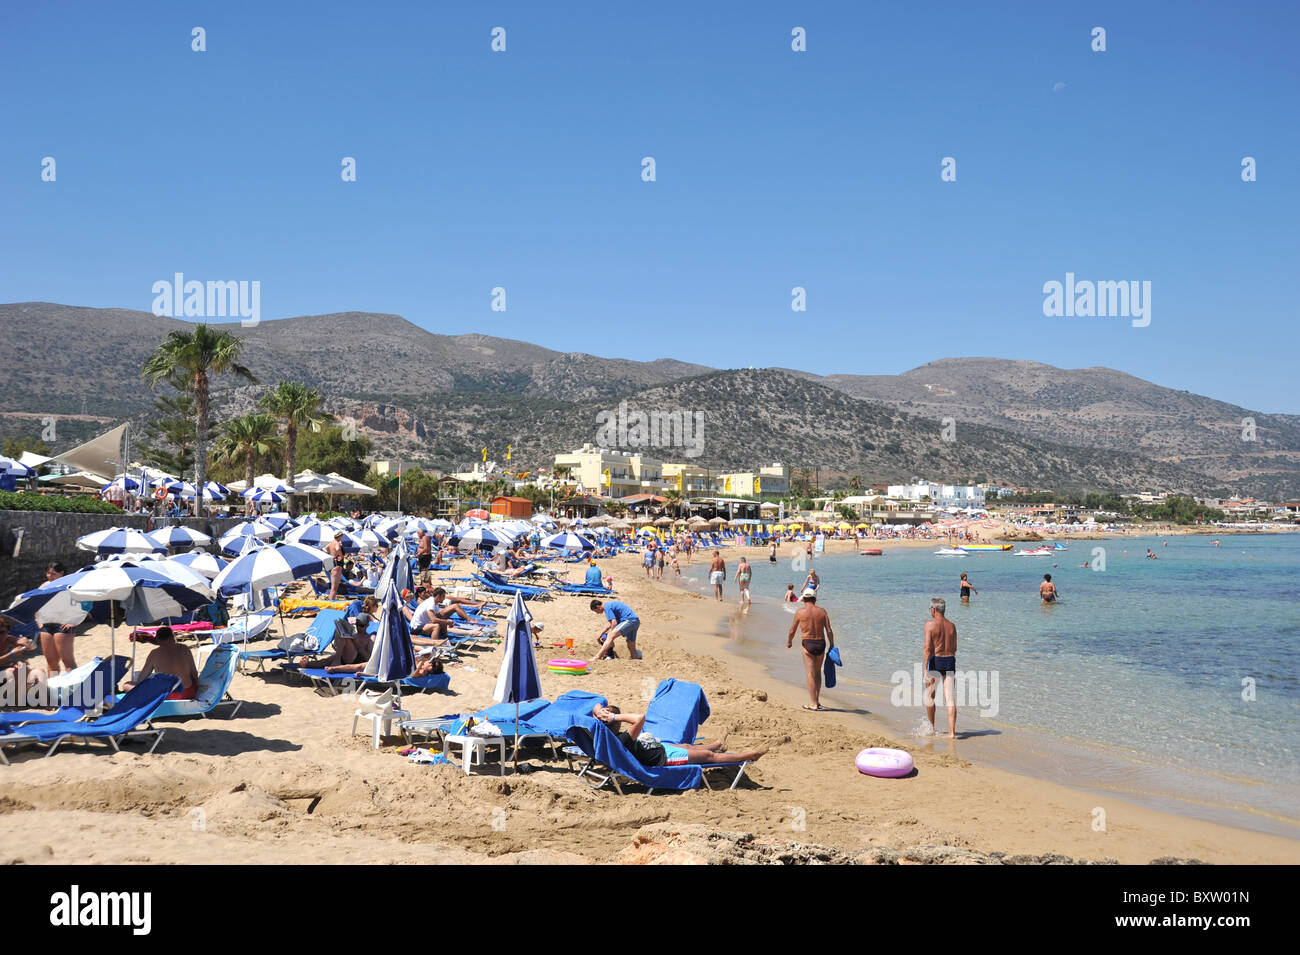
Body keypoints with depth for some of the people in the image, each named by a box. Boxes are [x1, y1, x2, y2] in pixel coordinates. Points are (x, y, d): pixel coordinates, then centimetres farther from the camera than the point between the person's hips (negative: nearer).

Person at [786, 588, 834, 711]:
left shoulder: (800, 612, -3)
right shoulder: (822, 611, 2)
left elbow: (792, 631, 4)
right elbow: (829, 631, -1)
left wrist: (789, 642, 22)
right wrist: (832, 646, 8)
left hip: (807, 644, -3)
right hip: (821, 643, 3)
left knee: (810, 674, -1)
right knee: (818, 672, 20)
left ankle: (814, 704, -3)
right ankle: (817, 700, 25)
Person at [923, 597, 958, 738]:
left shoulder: (930, 624, -8)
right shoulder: (952, 626, 8)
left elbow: (927, 648, -15)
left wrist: (926, 670, -16)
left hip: (935, 662, -4)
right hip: (950, 661, 4)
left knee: (929, 697, 16)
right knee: (950, 699, 0)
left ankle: (931, 728, 28)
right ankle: (952, 732, -8)